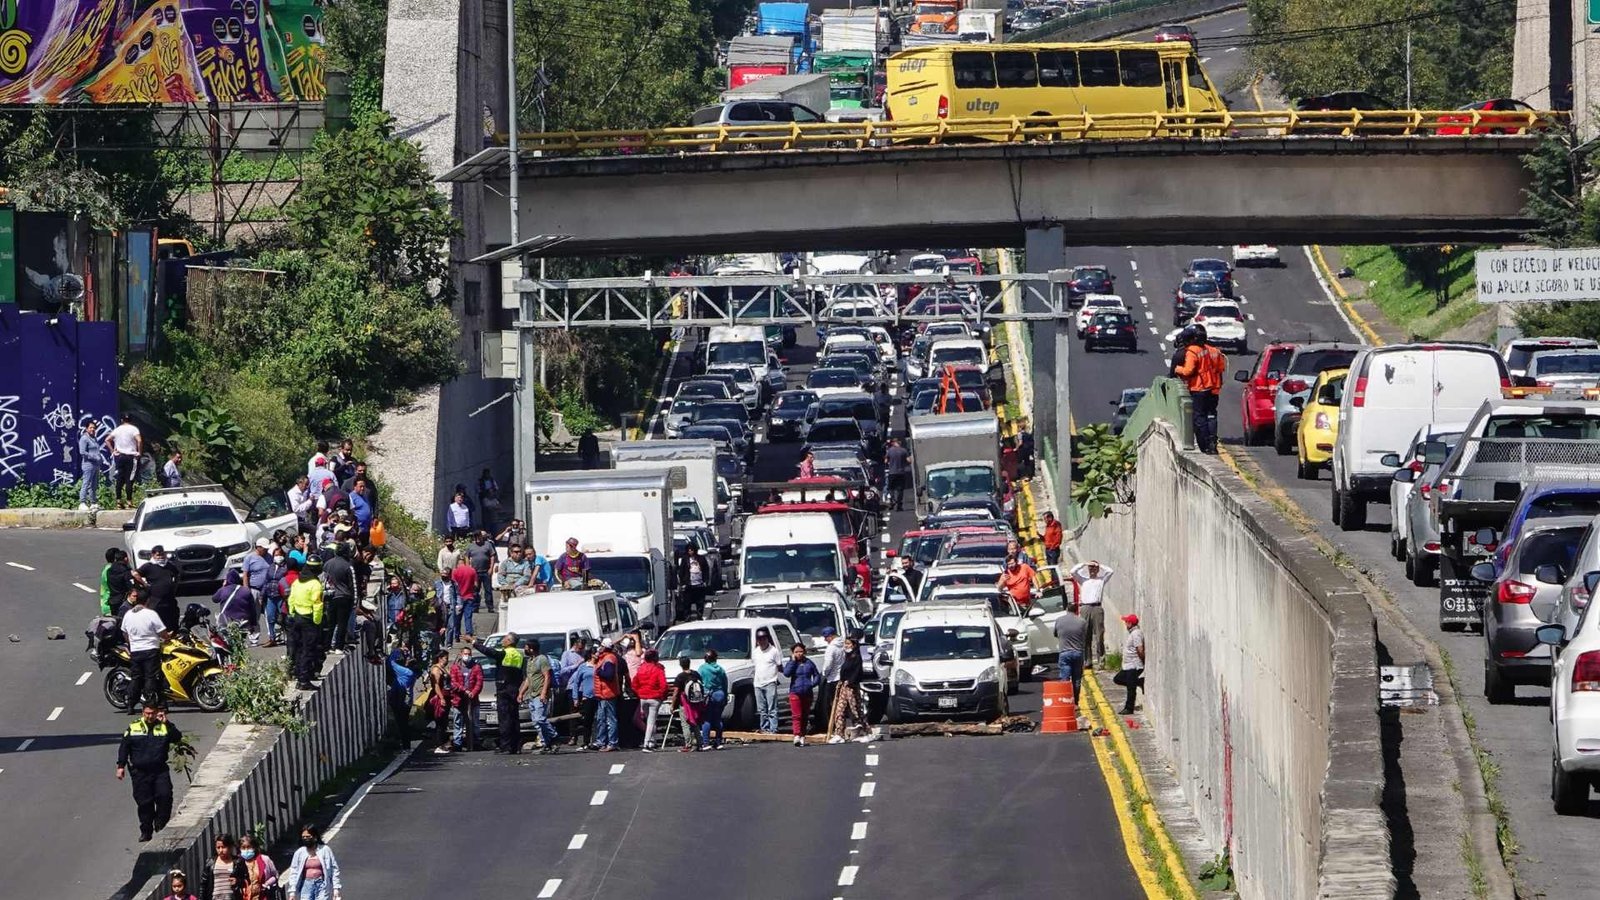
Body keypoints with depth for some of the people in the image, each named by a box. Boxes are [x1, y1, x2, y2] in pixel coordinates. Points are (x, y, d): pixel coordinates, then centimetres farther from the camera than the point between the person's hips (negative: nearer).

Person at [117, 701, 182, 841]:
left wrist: (166, 723, -19)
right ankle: (146, 831, 13)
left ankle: (161, 827, 1)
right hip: (140, 773, 0)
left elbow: (177, 738, -12)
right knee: (144, 802, 1)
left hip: (160, 770, 0)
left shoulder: (165, 726, 5)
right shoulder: (134, 727, 7)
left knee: (165, 797, -14)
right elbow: (124, 747, 9)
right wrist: (121, 766, 3)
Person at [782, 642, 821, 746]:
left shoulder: (809, 663, 8)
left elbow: (817, 675, 14)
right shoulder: (791, 663, 2)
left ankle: (803, 737, 17)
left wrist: (813, 684, -5)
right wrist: (793, 661, -12)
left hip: (807, 693, 3)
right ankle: (797, 736, -22)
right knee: (796, 715, -13)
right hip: (795, 692, -3)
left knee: (804, 716, 9)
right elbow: (786, 673, -16)